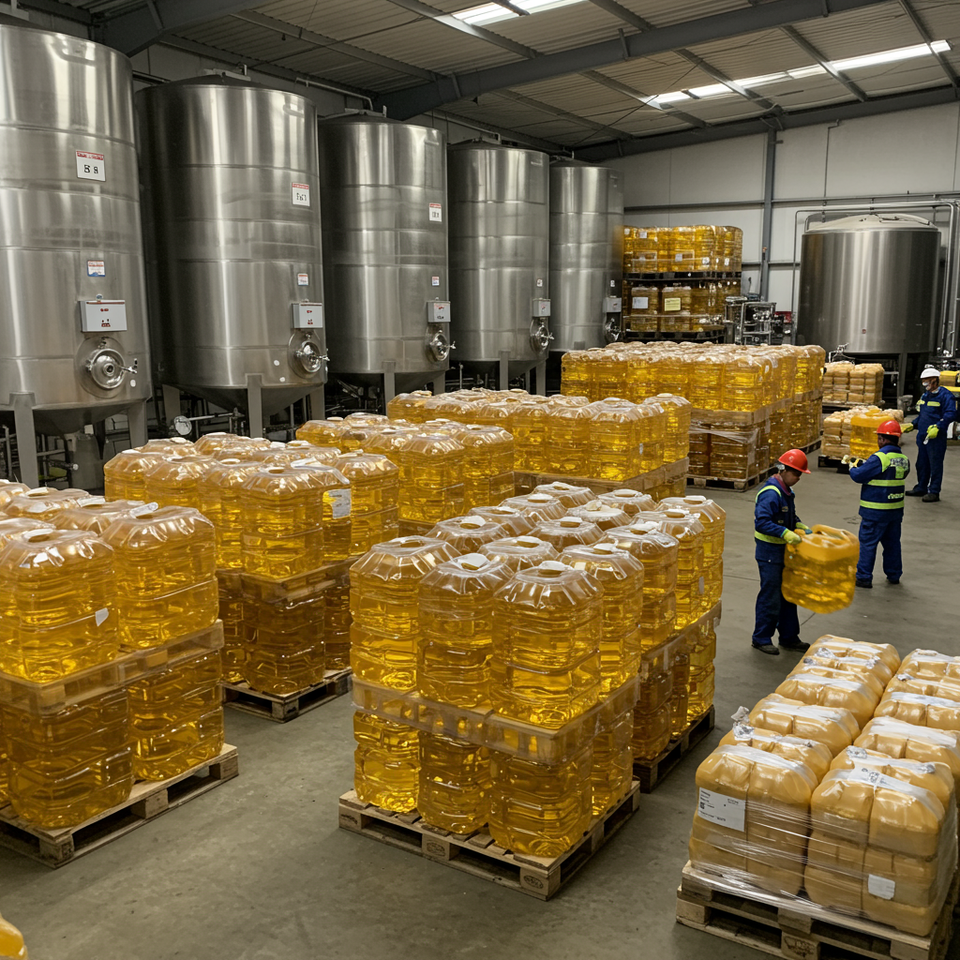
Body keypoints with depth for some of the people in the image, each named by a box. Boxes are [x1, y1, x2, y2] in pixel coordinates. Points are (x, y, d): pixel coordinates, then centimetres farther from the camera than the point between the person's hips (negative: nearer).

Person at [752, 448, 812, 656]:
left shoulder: (785, 491, 9)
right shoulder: (770, 494, -23)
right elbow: (761, 522, -30)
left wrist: (800, 526, 6)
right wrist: (785, 533, -32)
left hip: (783, 552, 10)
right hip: (769, 553, -10)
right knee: (770, 598, -1)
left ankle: (789, 637, 27)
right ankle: (761, 639, 13)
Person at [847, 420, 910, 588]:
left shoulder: (879, 458, -20)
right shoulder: (904, 460, 5)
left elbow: (859, 476, -18)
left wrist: (853, 467, 4)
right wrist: (863, 464, 12)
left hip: (875, 511, -7)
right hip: (896, 509, 7)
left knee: (868, 543, 1)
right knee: (892, 542, 18)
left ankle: (864, 577, 5)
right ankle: (894, 574, 27)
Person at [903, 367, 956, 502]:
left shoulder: (945, 395, -11)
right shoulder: (925, 395, 16)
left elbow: (950, 414, -19)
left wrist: (938, 427, -28)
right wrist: (912, 425, 19)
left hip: (936, 437, -9)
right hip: (922, 435, 9)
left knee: (935, 464, -2)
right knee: (921, 463, 16)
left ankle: (934, 492, 4)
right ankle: (921, 488, 28)